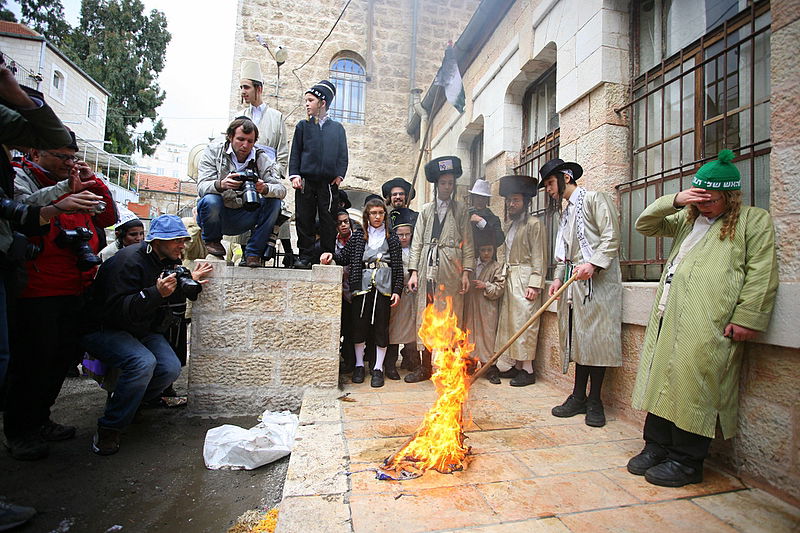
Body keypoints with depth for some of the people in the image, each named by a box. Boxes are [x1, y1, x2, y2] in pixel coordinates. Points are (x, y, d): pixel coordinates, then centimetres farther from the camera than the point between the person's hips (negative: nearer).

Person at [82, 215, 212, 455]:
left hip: (143, 330, 7)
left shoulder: (170, 261, 4)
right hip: (105, 329, -7)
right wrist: (156, 293, -40)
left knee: (171, 369, -15)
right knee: (143, 362, -33)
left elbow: (173, 298, 14)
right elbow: (117, 309, -29)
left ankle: (125, 402, 12)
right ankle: (109, 428, -14)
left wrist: (191, 281, -2)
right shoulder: (129, 260, -22)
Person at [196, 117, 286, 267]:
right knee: (211, 200, -33)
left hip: (242, 218, 2)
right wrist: (221, 185, -42)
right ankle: (211, 241, 0)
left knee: (274, 202, -19)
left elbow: (281, 190, -16)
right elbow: (201, 187, -19)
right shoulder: (213, 151, -6)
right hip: (217, 214, -2)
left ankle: (253, 252, -9)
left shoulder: (262, 159, -3)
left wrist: (265, 189, -39)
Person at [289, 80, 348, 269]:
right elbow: (295, 152, 10)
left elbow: (343, 154, 11)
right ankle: (305, 255, 7)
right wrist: (294, 174, -3)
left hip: (329, 182, -1)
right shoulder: (303, 126, 14)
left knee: (328, 221, 0)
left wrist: (339, 175, -3)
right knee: (304, 219, 0)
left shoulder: (337, 128, 13)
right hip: (305, 181, 1)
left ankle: (328, 255, 8)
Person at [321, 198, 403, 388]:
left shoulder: (392, 239, 9)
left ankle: (378, 368, 14)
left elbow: (398, 267, 5)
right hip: (362, 287, 1)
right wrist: (331, 255, -14)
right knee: (359, 325, 4)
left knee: (381, 327, 2)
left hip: (384, 288, -1)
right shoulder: (358, 238, 12)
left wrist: (397, 290, -2)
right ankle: (359, 365, 21)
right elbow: (344, 257, 7)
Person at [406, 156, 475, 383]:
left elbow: (467, 244, 5)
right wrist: (414, 271, 2)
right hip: (428, 269, 2)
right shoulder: (426, 210, 14)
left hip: (451, 270, -2)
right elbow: (417, 242, 10)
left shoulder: (460, 210, 10)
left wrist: (466, 272, -4)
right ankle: (425, 367, 16)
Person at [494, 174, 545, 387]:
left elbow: (538, 257, -10)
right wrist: (503, 276, 10)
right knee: (509, 322, 9)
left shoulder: (533, 224, -5)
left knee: (524, 323, -5)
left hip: (525, 278, -8)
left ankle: (527, 370, 5)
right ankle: (515, 365, 18)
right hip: (509, 278, 8)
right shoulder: (509, 224, 18)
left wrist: (534, 284, -16)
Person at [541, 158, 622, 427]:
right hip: (574, 283, 7)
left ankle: (595, 402, 8)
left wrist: (592, 264, -22)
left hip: (598, 280, -7)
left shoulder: (594, 199, -1)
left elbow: (611, 237, -10)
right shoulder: (565, 212, 22)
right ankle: (578, 397, 16)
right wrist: (559, 277, 10)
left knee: (596, 339, -4)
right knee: (578, 338, 8)